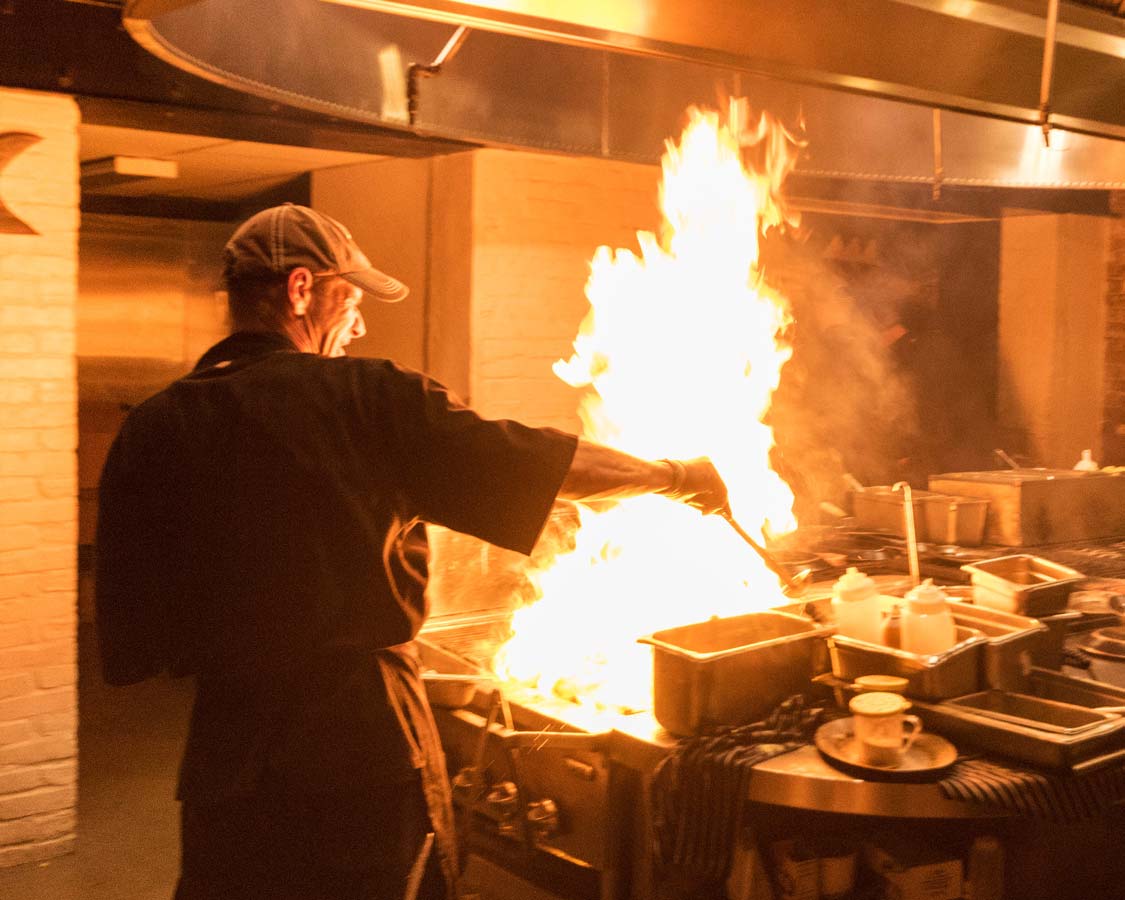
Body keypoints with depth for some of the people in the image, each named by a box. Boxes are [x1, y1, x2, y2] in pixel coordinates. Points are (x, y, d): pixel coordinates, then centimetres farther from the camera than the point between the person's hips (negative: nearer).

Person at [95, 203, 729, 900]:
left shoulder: (152, 431, -4)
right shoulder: (369, 400, -11)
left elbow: (129, 647, -1)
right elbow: (531, 461, -5)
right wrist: (676, 476, 10)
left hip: (229, 751, 3)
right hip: (369, 745, -2)